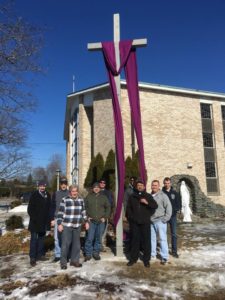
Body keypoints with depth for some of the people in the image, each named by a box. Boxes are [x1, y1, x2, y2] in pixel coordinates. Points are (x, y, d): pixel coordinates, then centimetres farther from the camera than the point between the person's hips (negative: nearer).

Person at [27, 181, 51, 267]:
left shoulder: (47, 195, 7)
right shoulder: (34, 195, -7)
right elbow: (30, 209, -6)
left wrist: (49, 219, 5)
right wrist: (33, 218, -13)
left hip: (44, 222, 5)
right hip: (35, 222, -5)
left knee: (41, 238, 13)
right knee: (34, 239, -2)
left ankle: (40, 255, 23)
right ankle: (32, 258, 2)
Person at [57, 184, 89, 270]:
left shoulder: (81, 200, 8)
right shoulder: (64, 200, -6)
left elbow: (83, 212, 16)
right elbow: (60, 213, -6)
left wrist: (86, 222, 15)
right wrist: (59, 224, -10)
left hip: (77, 225, 5)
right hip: (66, 225, -4)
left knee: (77, 244, 11)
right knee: (65, 244, -2)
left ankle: (75, 260, 24)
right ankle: (63, 262, 12)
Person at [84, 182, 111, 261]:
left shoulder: (103, 197, 7)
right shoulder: (88, 197, 3)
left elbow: (108, 207, 12)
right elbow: (84, 207, 7)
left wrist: (105, 217, 3)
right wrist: (87, 217, -1)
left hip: (101, 221, 2)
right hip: (91, 221, -1)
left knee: (98, 238, 8)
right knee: (90, 238, -3)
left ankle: (96, 253, 21)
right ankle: (88, 254, 10)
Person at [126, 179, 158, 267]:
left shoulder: (148, 196, 5)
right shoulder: (132, 196, 11)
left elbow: (155, 206, -4)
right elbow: (128, 208, 15)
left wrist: (147, 202, -18)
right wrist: (130, 216, 5)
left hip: (145, 222, -1)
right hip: (134, 222, 2)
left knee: (146, 240, 1)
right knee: (135, 240, 7)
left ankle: (146, 259, 12)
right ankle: (133, 258, 18)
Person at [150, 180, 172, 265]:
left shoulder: (163, 195, -8)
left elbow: (168, 207, -10)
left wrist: (165, 218, -13)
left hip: (160, 221, -5)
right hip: (151, 221, 5)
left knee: (163, 239, 0)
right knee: (152, 238, 14)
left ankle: (164, 257, 9)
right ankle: (152, 254, 28)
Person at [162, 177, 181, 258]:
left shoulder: (175, 193, 3)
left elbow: (179, 203, 5)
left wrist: (177, 209, -11)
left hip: (172, 215, 1)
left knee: (174, 234, 5)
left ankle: (174, 251, 16)